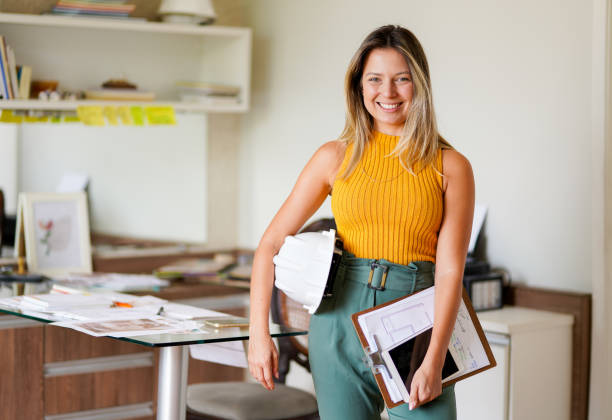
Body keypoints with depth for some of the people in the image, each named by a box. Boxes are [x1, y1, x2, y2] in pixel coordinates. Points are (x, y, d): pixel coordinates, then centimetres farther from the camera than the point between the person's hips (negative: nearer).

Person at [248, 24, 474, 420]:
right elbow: (271, 243, 6)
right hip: (341, 323, 2)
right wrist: (259, 334, -3)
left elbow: (449, 271, -5)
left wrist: (433, 363, -15)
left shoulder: (450, 166, 1)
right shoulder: (336, 157, 6)